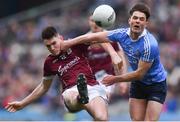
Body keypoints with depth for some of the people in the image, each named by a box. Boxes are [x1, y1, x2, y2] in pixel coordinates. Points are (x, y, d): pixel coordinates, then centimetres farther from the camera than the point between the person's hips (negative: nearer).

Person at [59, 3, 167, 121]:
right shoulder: (123, 34, -13)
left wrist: (115, 79, -15)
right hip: (138, 83, 5)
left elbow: (139, 74, -24)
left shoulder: (149, 44, -31)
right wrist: (66, 43, 2)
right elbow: (94, 37, -2)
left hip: (156, 84, -5)